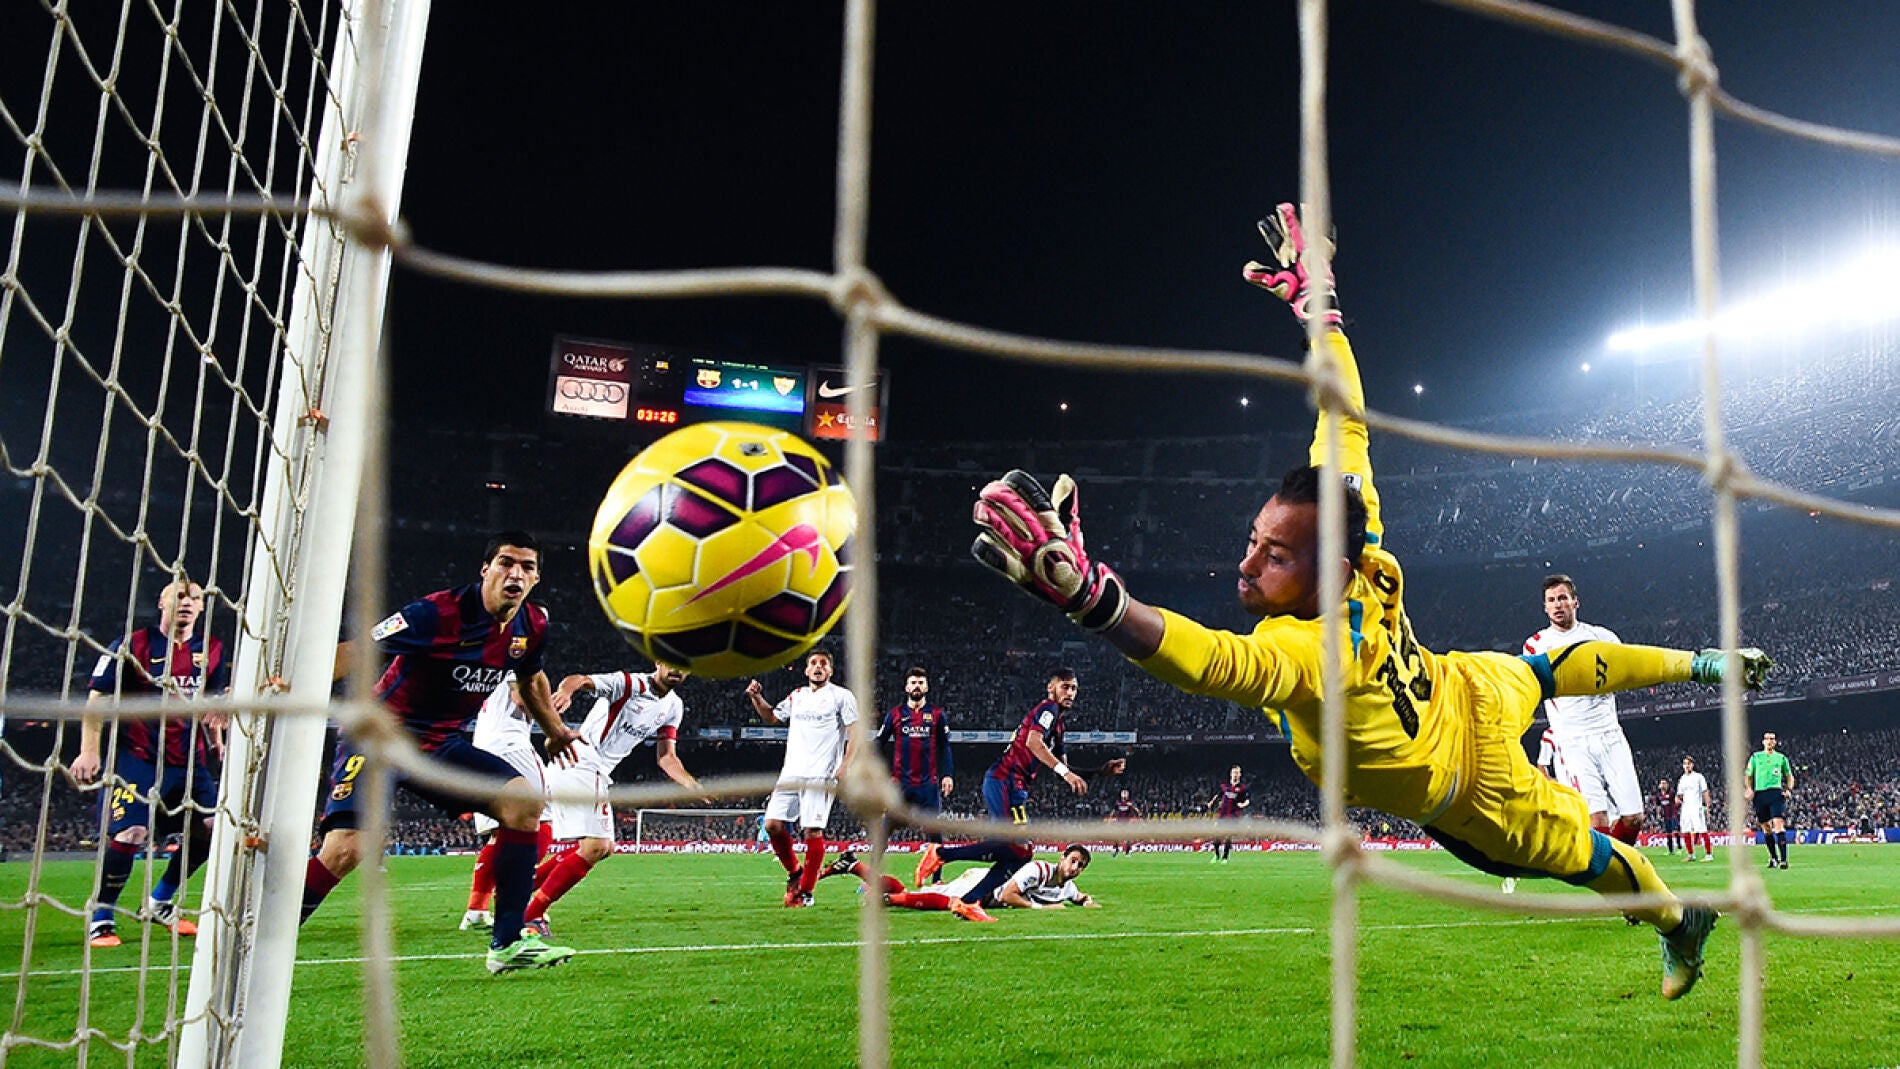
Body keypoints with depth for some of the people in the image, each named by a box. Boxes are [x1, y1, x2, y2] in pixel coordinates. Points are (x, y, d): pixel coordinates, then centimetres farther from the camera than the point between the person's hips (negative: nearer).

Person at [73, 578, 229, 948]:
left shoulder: (211, 650, 10)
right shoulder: (132, 645, -4)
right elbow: (98, 698, -3)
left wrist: (216, 740, 17)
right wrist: (89, 751, -10)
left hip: (189, 759, 6)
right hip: (137, 755, -5)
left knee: (210, 827, -2)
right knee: (131, 833, -19)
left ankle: (160, 903, 18)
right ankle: (101, 919, 2)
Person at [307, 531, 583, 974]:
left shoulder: (533, 626, -1)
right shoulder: (438, 613, -21)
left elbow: (530, 679, 21)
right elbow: (355, 652, -21)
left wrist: (556, 731, 34)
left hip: (445, 744, 6)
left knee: (525, 801, -11)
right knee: (344, 850, -23)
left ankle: (509, 944, -5)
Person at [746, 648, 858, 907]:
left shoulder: (841, 696, 2)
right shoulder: (797, 696, 19)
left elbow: (856, 733, -1)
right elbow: (772, 717, 32)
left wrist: (845, 767, -11)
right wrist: (757, 698, 14)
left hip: (820, 776, -5)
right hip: (791, 774, 6)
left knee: (813, 831, -9)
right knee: (773, 824, -3)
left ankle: (805, 892, 1)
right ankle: (794, 872, 19)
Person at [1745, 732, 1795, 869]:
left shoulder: (1781, 758, 11)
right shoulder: (1755, 757, 12)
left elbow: (1789, 776, 19)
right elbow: (1748, 776, 15)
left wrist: (1789, 789, 3)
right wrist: (1748, 789, -2)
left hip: (1776, 792, -2)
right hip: (1760, 794, 2)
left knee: (1778, 824, -14)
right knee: (1766, 828, 6)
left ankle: (1784, 859, -16)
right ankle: (1774, 858, 18)